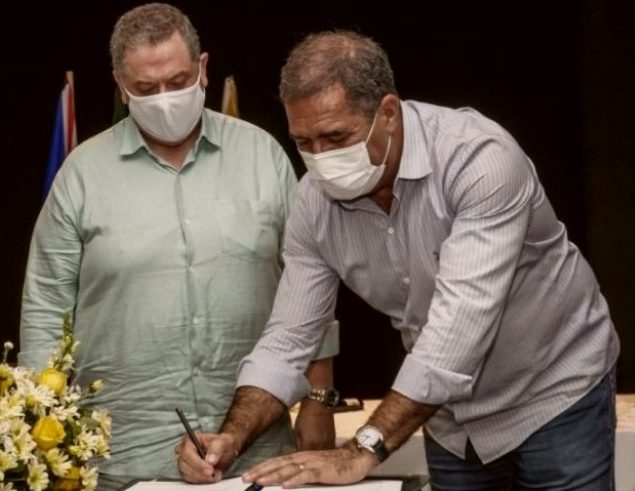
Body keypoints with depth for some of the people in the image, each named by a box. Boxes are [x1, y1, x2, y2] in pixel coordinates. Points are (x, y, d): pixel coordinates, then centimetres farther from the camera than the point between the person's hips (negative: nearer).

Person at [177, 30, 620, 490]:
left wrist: (362, 452, -39)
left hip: (554, 397, -5)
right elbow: (288, 339, -6)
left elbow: (458, 324, -36)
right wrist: (231, 439, -23)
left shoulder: (479, 158, -29)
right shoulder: (315, 202, -12)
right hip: (453, 417, 5)